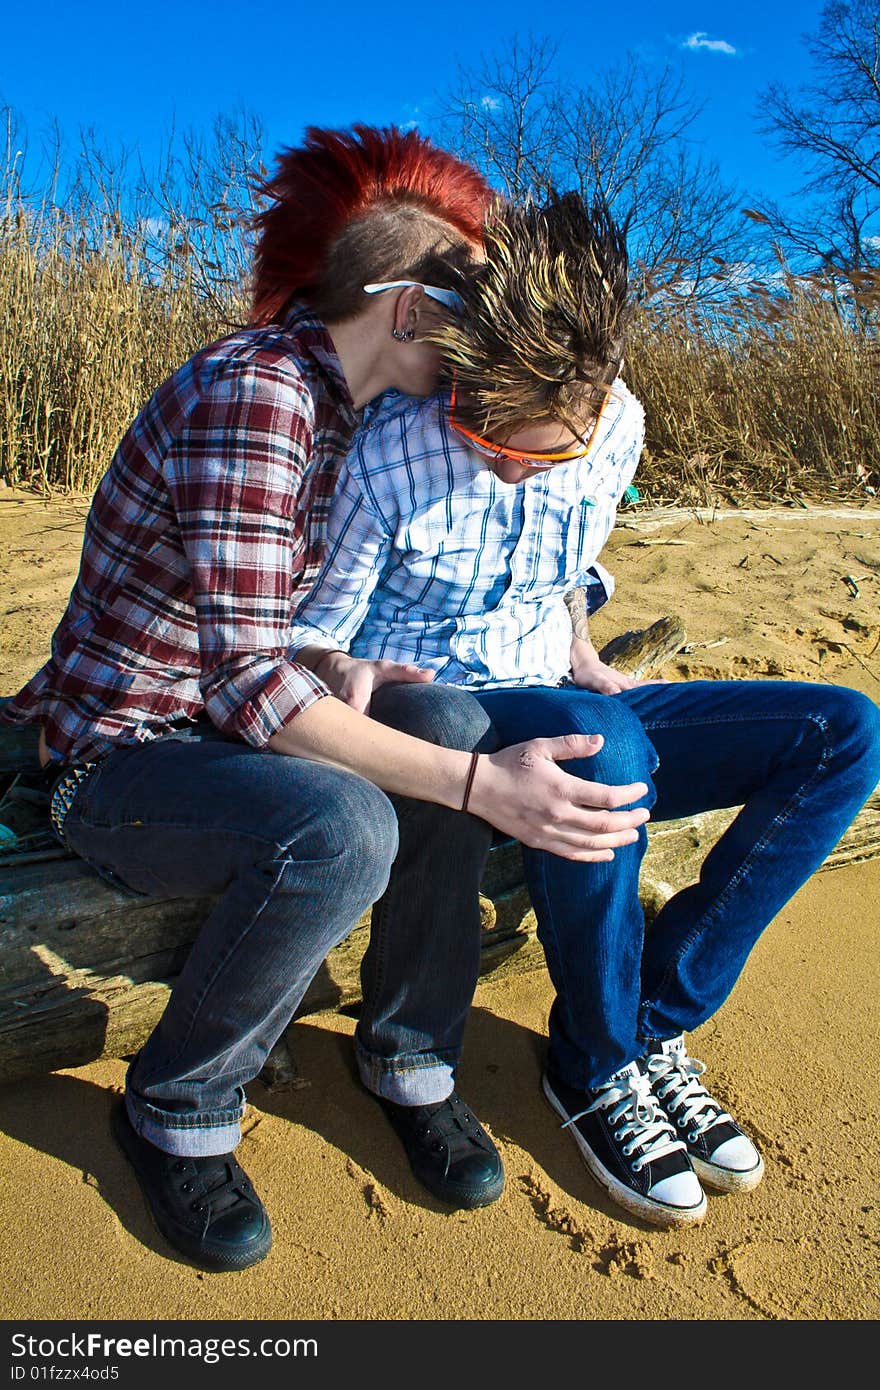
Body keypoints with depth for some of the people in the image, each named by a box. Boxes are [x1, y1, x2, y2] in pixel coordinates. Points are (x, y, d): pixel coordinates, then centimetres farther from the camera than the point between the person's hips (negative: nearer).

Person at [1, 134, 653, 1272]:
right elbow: (246, 679, -31)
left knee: (451, 719, -19)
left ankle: (404, 1049, -1)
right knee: (341, 826, -35)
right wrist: (477, 788, -35)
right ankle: (174, 1109, -6)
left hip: (223, 735, 7)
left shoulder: (339, 408, 6)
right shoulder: (248, 395, -22)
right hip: (117, 758, -7)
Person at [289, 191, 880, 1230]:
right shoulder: (387, 454, -17)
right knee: (603, 746, -40)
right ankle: (593, 1069, -12)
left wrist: (585, 667, 3)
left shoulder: (617, 431, -2)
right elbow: (310, 633, -9)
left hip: (563, 717, 6)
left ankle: (653, 1020, -8)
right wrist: (341, 675, -30)